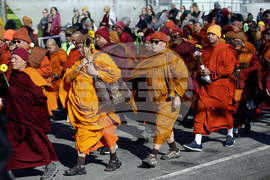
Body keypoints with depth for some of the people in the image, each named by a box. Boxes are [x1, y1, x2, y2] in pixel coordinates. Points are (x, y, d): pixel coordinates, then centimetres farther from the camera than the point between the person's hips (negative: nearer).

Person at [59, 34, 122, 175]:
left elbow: (116, 73, -13)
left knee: (105, 128, -3)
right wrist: (78, 68, -12)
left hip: (98, 102, -5)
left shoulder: (101, 58, -3)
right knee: (83, 132, 5)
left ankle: (114, 160, 17)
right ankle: (80, 166, 9)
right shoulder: (79, 62, 15)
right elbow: (68, 78, 5)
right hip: (83, 104, 5)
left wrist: (96, 73, -20)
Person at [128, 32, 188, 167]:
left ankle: (153, 156, -18)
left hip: (167, 98, -8)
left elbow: (181, 77, -13)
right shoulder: (151, 59, 13)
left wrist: (177, 96, -19)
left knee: (161, 125, -12)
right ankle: (174, 150, 30)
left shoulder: (172, 58, -10)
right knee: (165, 125, 15)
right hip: (153, 99, 8)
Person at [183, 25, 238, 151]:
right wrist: (200, 71, 1)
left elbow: (228, 69, -14)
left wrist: (211, 72, -18)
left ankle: (230, 135, 37)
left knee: (225, 110, 11)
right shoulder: (205, 50, 11)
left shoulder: (226, 50, -7)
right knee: (201, 110, -7)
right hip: (206, 85, 4)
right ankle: (197, 142, -10)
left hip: (222, 85, -4)